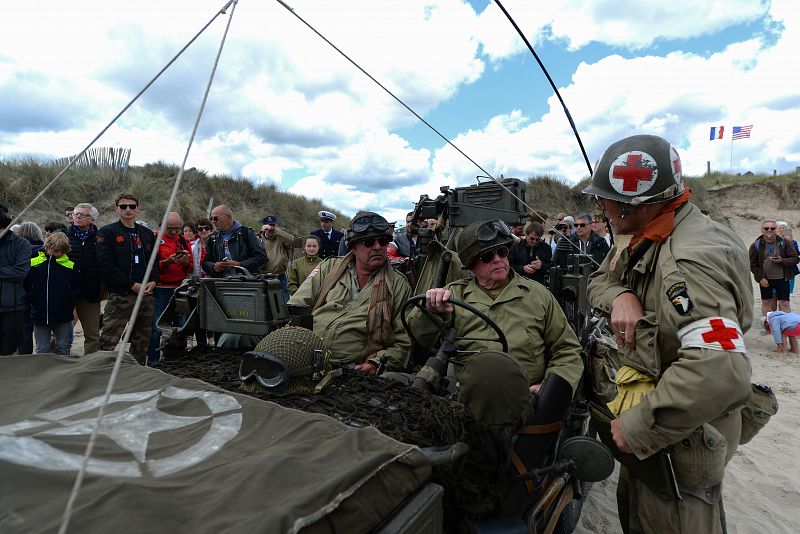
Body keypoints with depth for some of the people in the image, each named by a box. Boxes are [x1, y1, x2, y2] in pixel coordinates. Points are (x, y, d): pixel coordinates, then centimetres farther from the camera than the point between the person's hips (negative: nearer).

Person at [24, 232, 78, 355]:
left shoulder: (70, 266, -1)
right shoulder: (33, 264, -2)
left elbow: (77, 287, 5)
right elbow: (25, 285, 5)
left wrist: (69, 298, -9)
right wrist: (32, 299, -6)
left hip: (63, 316, 0)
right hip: (40, 315, 0)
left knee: (63, 348, 11)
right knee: (42, 350, 11)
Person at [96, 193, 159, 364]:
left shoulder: (147, 234, 16)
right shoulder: (107, 233, -1)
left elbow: (155, 261, 17)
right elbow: (106, 265, -10)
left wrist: (153, 281, -3)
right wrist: (132, 285, -15)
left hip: (146, 294, 5)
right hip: (120, 295, -5)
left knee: (142, 342, 13)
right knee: (108, 341, -9)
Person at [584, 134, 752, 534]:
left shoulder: (690, 260, -31)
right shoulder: (644, 238, -2)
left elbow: (719, 374, -41)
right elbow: (599, 281, 7)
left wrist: (637, 428, -30)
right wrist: (620, 296, -16)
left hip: (680, 439, -8)